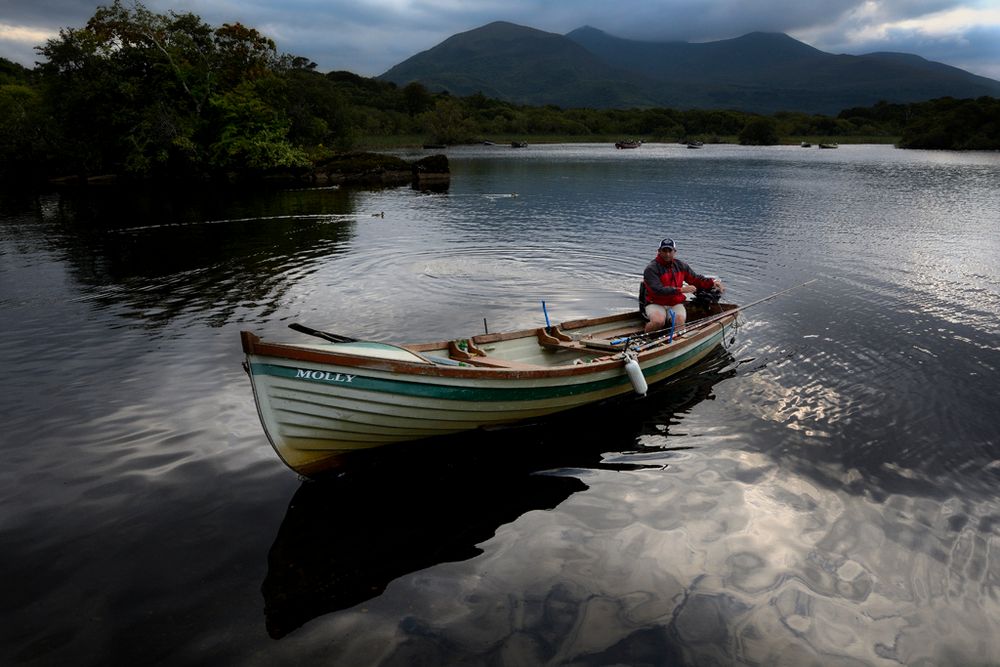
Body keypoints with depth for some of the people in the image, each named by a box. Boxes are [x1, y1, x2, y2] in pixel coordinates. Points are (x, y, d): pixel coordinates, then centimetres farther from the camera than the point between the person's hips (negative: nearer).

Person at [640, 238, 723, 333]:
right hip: (656, 304, -4)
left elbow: (696, 279, 17)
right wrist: (681, 290, -26)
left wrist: (713, 282, -1)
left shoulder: (681, 266, 10)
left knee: (680, 322, -27)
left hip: (675, 304, 4)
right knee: (658, 321, -33)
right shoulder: (651, 268, -10)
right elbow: (658, 290, -22)